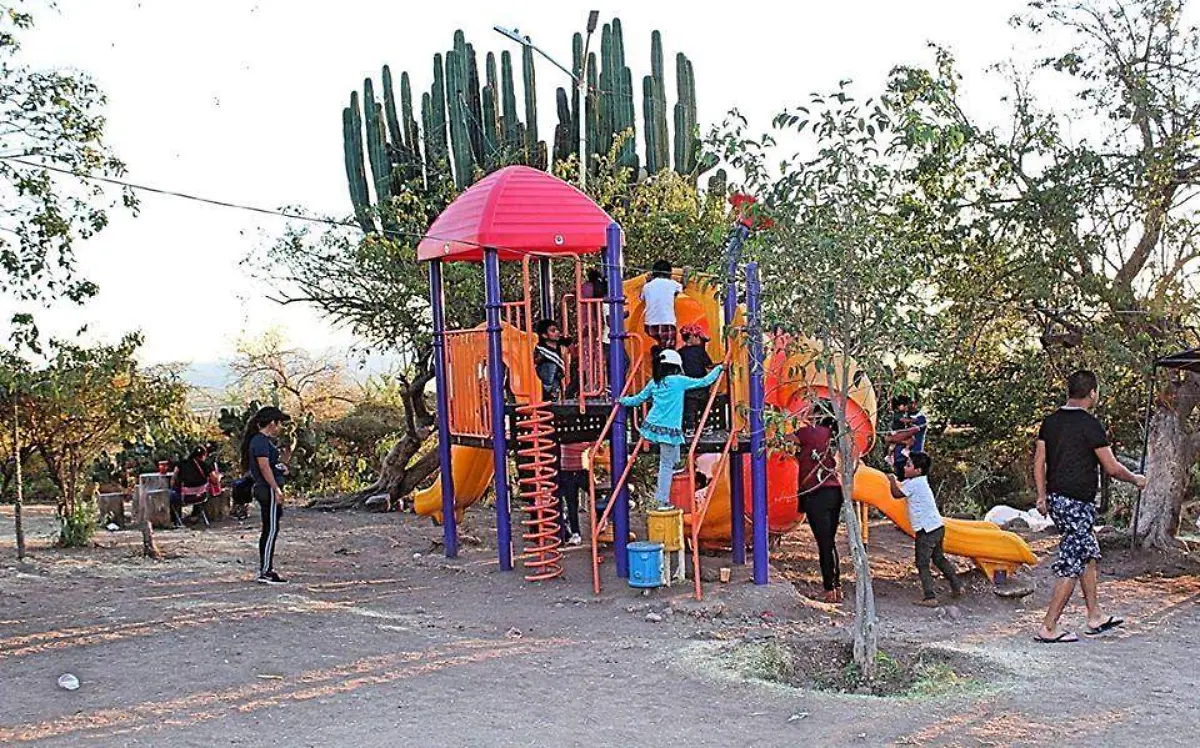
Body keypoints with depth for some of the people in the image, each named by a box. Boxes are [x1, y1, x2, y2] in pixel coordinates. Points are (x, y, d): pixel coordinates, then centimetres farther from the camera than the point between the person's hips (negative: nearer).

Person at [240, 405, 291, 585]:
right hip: (268, 489, -11)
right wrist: (277, 489, -22)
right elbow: (264, 466, -20)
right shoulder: (261, 441, -13)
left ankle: (265, 569, 18)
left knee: (269, 530, 13)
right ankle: (265, 572, -8)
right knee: (271, 530, -9)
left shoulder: (266, 440, 18)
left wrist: (281, 467, 12)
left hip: (270, 490, 11)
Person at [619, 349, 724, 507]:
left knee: (670, 460, 25)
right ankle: (663, 500, 5)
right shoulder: (679, 380, -6)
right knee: (667, 464, 2)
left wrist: (623, 401, 38)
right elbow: (704, 381, 1)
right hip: (670, 429, -5)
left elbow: (639, 398, 19)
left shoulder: (654, 382, 8)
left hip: (653, 425, 6)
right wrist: (718, 369, 16)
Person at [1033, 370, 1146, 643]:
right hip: (1078, 504, -8)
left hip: (1056, 499, 8)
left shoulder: (1051, 421, 7)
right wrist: (1136, 479, 8)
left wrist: (1042, 496, 17)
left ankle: (1095, 618, 28)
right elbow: (1112, 468, -10)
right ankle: (1048, 629, 0)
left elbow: (1039, 462, 10)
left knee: (1089, 554, 21)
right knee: (1071, 567, -2)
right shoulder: (1090, 424, -15)